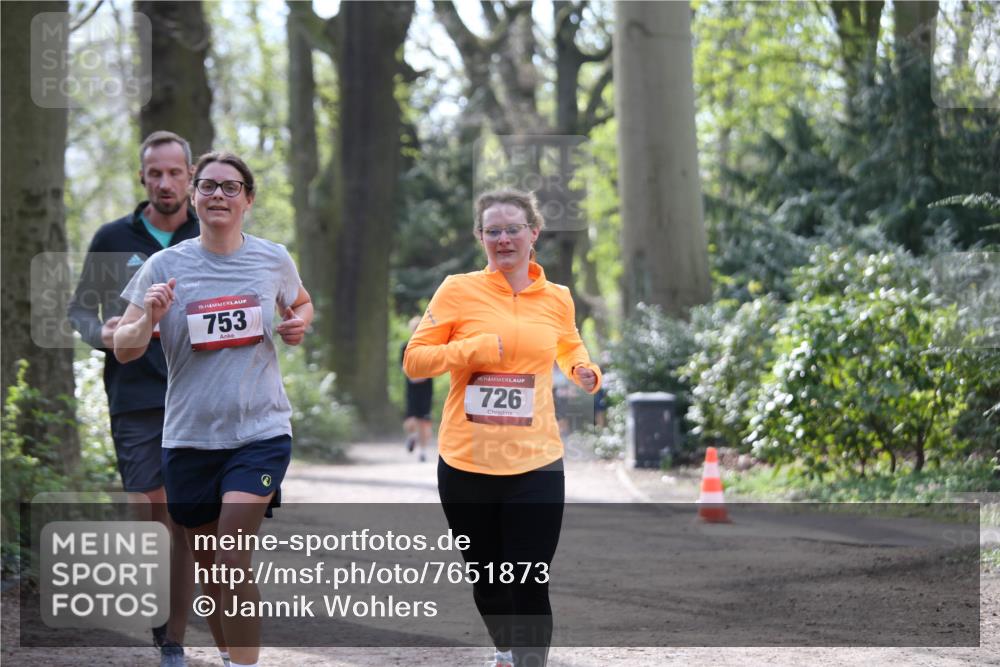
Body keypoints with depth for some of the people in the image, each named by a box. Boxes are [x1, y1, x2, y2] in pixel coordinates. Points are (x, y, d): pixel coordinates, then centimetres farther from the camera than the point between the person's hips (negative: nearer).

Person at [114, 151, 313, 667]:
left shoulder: (273, 260, 0)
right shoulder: (164, 266, -3)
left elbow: (302, 303, 23)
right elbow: (123, 351, -2)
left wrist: (298, 325, 0)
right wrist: (149, 318, -22)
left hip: (260, 430, -2)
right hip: (190, 435, 2)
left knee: (233, 563, -16)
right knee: (207, 567, 13)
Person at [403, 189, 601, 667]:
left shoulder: (557, 299, 4)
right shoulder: (459, 290, -3)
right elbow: (414, 360, -3)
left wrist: (585, 372, 4)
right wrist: (474, 348, -16)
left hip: (535, 465, 0)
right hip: (466, 464, 0)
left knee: (529, 589, -7)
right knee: (487, 583, 16)